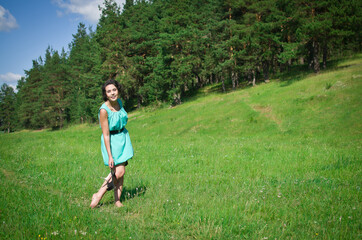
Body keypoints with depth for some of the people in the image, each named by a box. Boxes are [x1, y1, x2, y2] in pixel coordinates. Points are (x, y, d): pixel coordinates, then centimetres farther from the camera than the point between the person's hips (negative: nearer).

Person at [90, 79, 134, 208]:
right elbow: (106, 135, -21)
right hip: (111, 141, -6)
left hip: (123, 137, 6)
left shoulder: (119, 102, -2)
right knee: (118, 172, -11)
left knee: (121, 171, 7)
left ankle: (117, 200, 18)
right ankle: (98, 195, 5)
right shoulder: (104, 110, -22)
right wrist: (110, 156, -22)